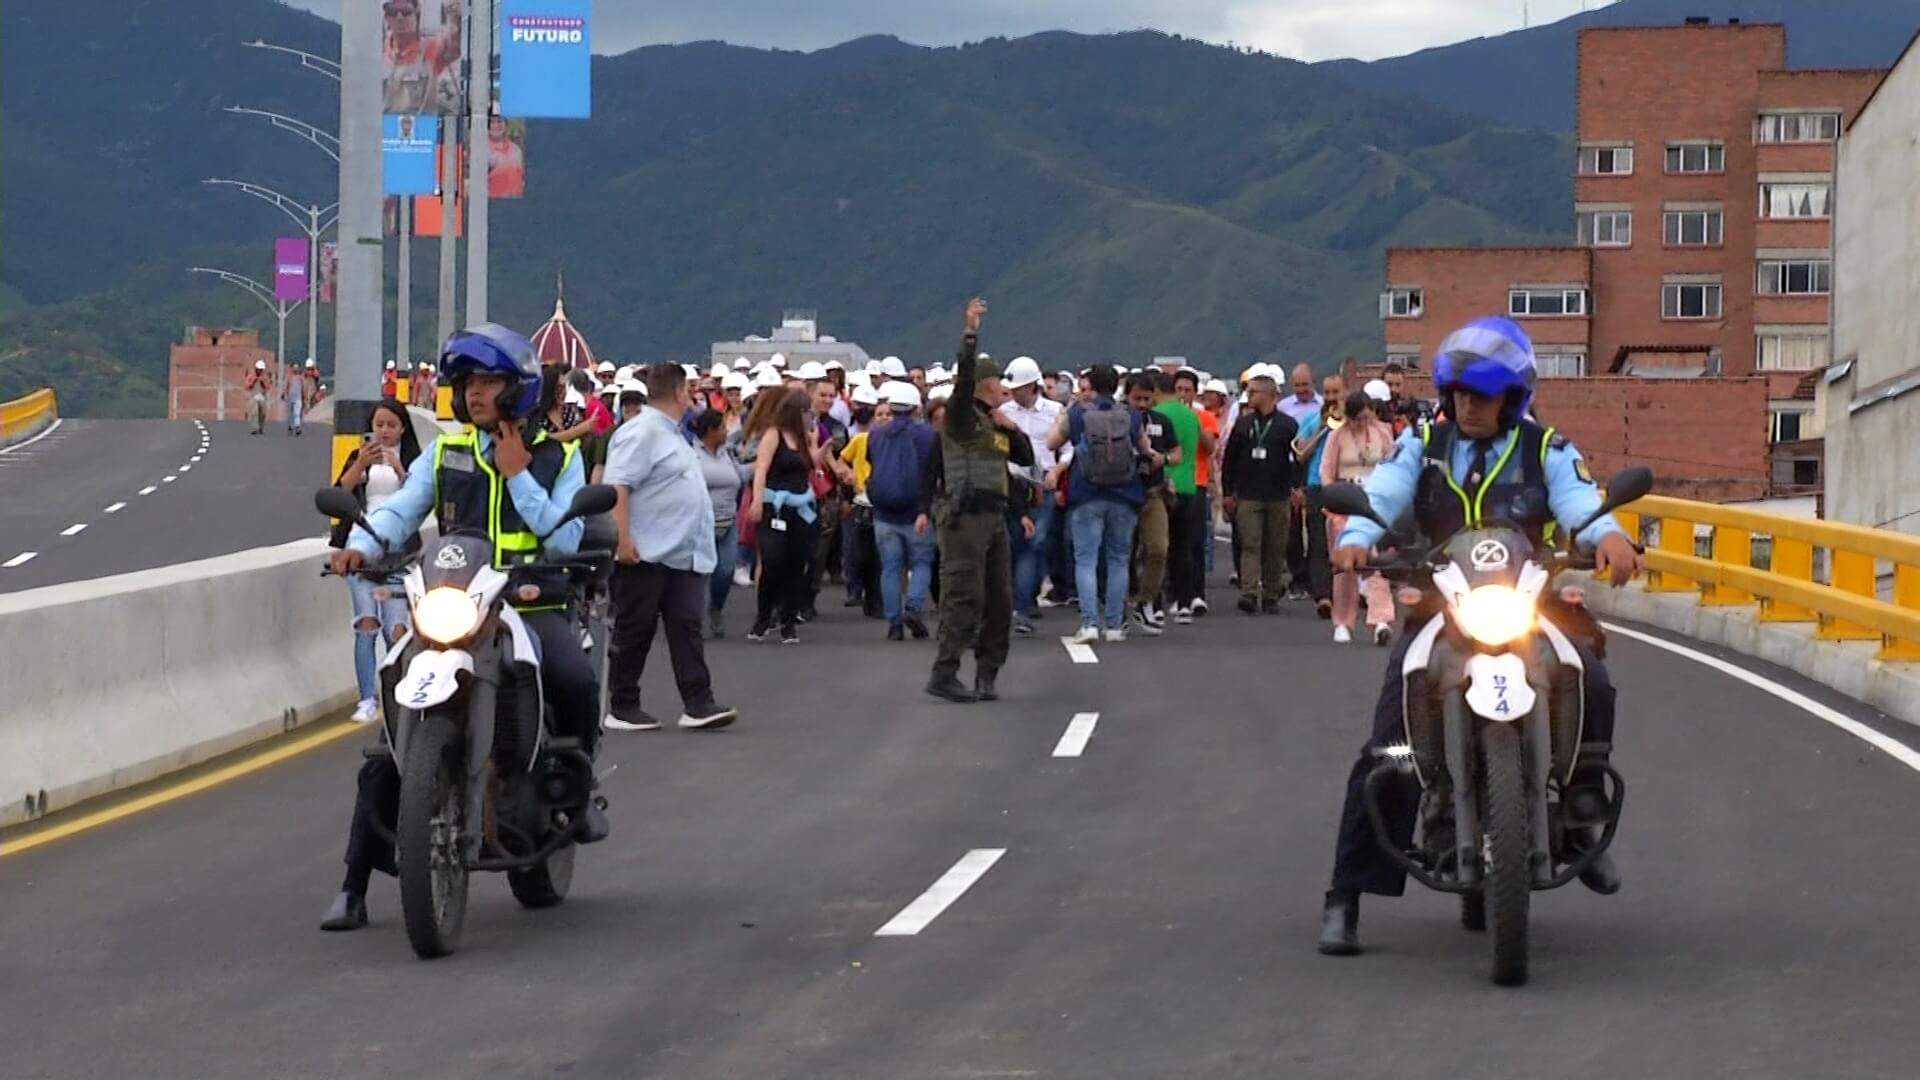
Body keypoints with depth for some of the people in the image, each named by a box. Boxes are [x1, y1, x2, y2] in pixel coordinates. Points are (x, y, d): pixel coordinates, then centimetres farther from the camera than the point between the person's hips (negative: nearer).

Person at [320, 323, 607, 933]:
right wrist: (362, 545, -20)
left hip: (533, 606, -2)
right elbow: (400, 509, 0)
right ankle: (355, 886, -5)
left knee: (576, 681, -34)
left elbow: (568, 539, -4)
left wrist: (517, 476, -7)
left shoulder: (557, 456, 8)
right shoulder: (444, 453, 13)